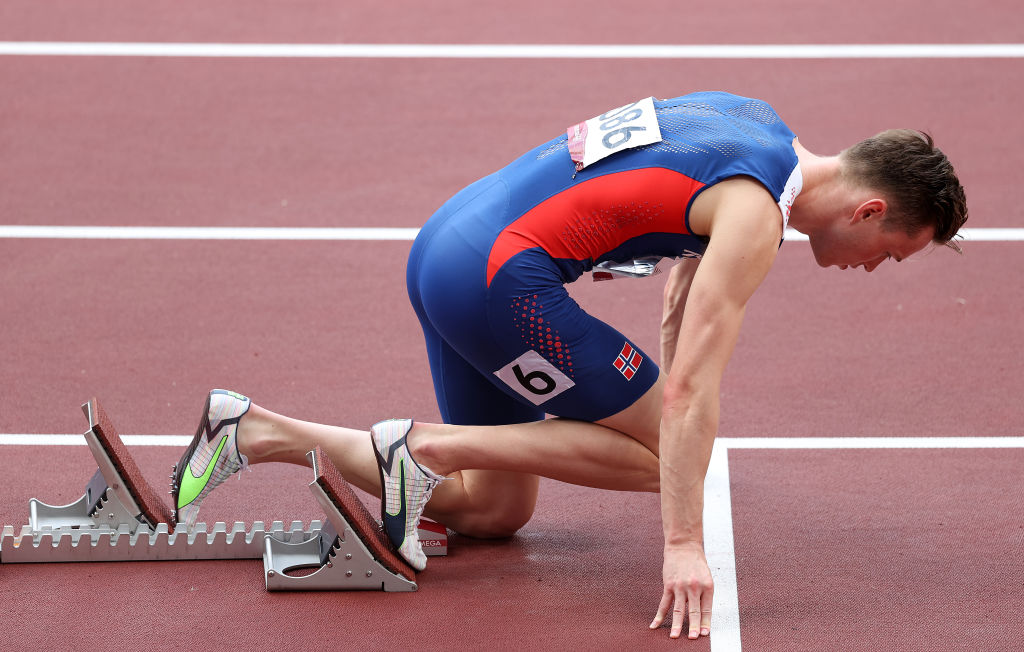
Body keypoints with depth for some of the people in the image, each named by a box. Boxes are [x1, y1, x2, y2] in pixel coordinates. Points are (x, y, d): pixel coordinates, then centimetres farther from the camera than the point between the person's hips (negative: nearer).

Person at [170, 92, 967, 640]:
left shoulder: (760, 127, 13)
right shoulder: (754, 216, -15)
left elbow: (687, 289, 28)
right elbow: (692, 388, -22)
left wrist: (674, 421, 33)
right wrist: (683, 546, -23)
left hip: (445, 244, 10)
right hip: (498, 277, -10)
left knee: (496, 510, 16)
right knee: (655, 452, -5)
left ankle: (252, 431, 13)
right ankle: (431, 447, -7)